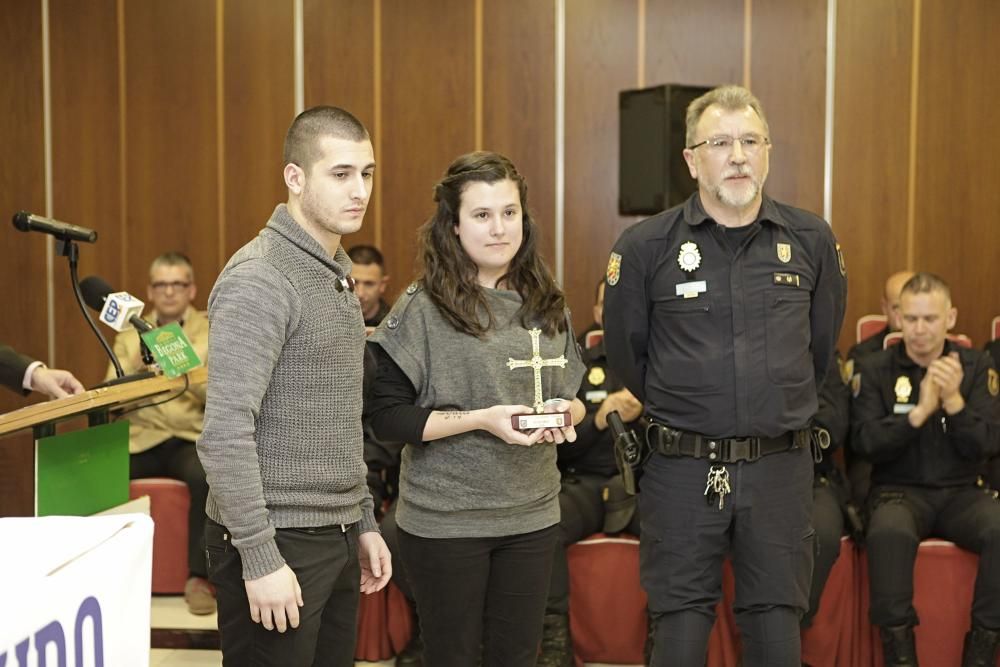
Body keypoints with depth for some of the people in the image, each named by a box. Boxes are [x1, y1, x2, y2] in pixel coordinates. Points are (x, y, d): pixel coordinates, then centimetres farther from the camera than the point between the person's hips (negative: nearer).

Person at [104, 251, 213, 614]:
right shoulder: (129, 335, 15)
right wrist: (135, 368, -14)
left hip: (192, 438, -2)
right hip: (139, 439, 2)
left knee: (206, 477, -36)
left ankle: (198, 577, -24)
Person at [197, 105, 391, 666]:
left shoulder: (338, 276, 12)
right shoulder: (259, 280, -16)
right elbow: (225, 432, -22)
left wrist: (363, 521, 15)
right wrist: (260, 556, -22)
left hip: (336, 537, 8)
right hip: (279, 540, -8)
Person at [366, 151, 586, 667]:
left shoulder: (546, 305, 6)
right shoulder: (423, 307, -10)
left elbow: (572, 394, 16)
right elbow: (385, 418, -13)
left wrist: (565, 412, -7)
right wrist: (482, 419, -22)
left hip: (532, 515, 5)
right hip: (445, 521, -4)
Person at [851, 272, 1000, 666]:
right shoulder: (873, 369, 2)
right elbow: (865, 442, -8)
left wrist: (954, 402, -18)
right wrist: (919, 411, -20)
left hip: (961, 491, 2)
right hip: (899, 490, -2)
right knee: (889, 531, -36)